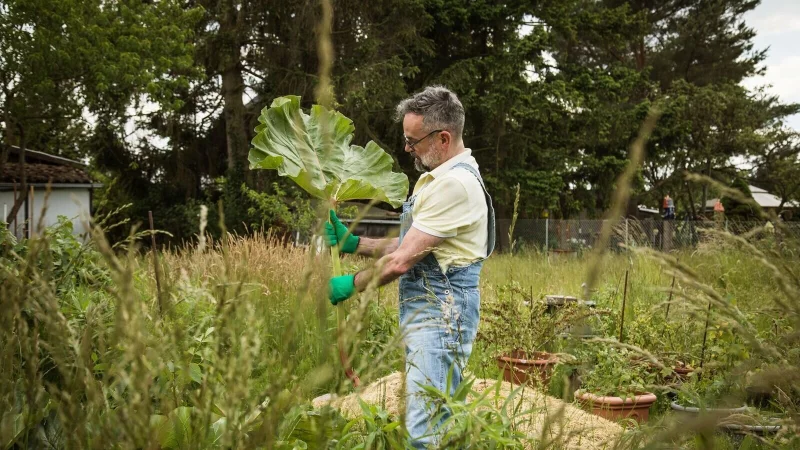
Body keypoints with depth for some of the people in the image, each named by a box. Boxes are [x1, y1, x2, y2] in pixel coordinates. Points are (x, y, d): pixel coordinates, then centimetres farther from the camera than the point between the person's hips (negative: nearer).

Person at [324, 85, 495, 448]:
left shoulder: (455, 184, -18)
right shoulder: (438, 177, 17)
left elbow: (401, 260, -18)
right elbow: (407, 245, 19)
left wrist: (350, 285, -6)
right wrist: (351, 243, 10)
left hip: (440, 316, -11)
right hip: (428, 312, 11)